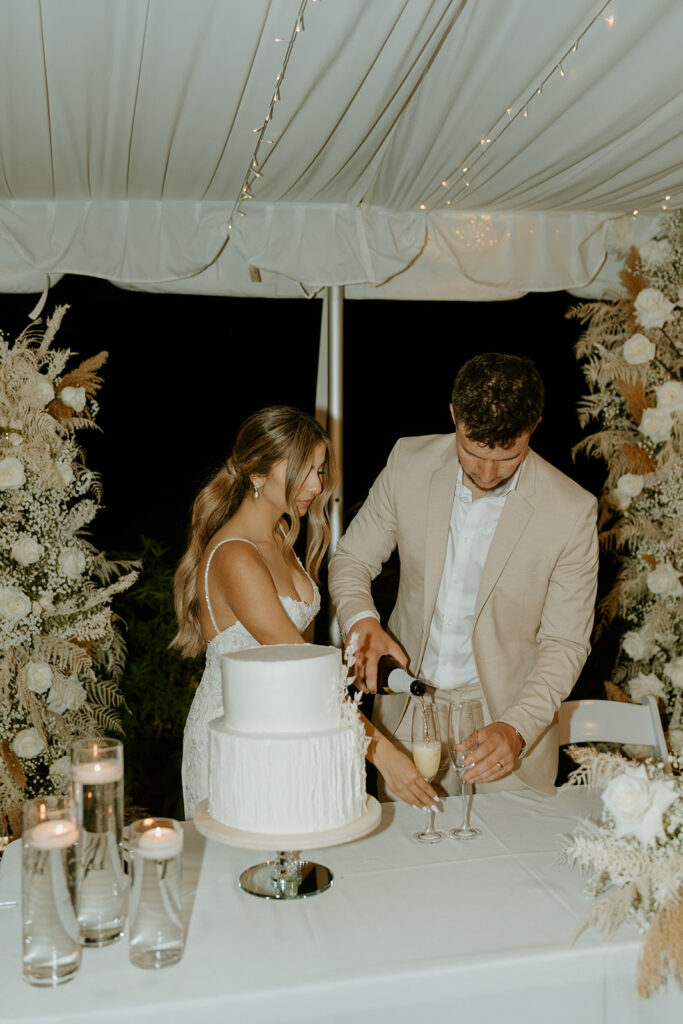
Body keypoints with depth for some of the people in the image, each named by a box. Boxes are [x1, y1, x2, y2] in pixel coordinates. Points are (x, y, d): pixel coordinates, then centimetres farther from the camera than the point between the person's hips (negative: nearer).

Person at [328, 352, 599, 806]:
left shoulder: (572, 510, -15)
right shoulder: (410, 462, -8)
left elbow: (564, 643, -8)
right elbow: (351, 560, 3)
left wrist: (517, 728, -22)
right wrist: (362, 621, -18)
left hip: (507, 716, -1)